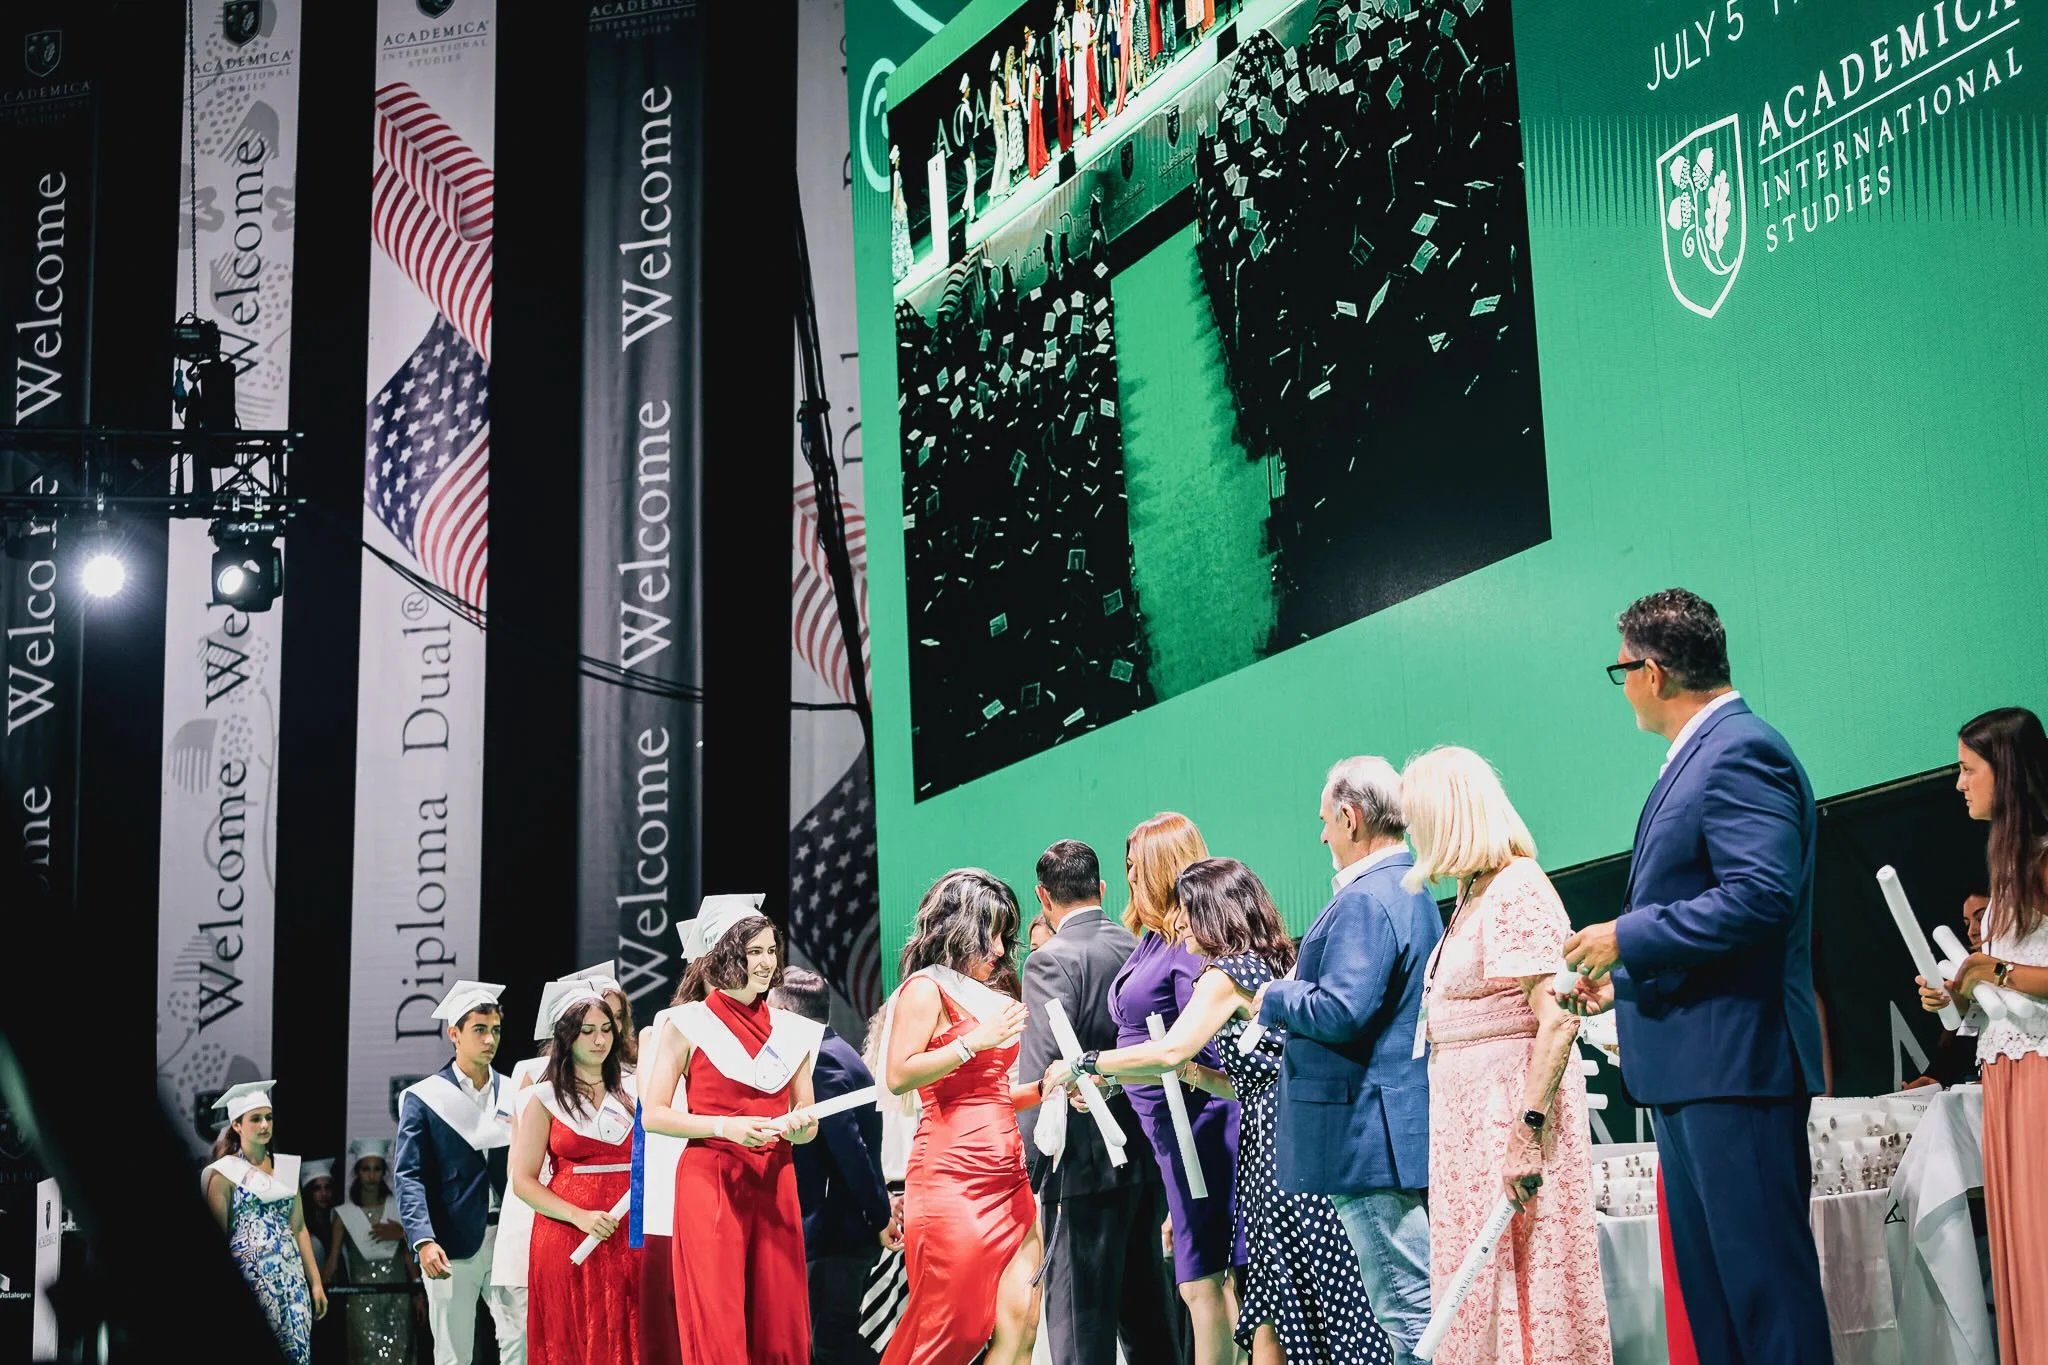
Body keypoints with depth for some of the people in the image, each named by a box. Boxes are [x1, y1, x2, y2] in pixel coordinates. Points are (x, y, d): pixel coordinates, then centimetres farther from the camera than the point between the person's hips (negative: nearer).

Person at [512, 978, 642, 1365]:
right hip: (567, 1240, -2)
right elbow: (523, 1181, -2)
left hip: (629, 1237, 2)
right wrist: (580, 1217, -14)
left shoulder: (633, 1090, 11)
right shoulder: (544, 1099, 4)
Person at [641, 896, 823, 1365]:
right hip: (710, 1182, -4)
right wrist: (726, 1126, -15)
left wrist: (798, 1127, -6)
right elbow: (653, 1115, -3)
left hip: (775, 1184, 4)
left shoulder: (792, 1029, 11)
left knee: (780, 1326, 2)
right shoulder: (686, 1023, -1)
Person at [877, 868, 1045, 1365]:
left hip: (1006, 1178, 8)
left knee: (1020, 1323, -2)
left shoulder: (989, 993, 20)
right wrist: (976, 1041, -15)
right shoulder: (927, 988, -3)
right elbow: (899, 1077, -16)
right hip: (953, 1179, -8)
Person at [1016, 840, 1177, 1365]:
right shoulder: (1138, 949, 8)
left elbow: (1042, 1068, -18)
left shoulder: (1051, 961, -12)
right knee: (1144, 1310, 16)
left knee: (1080, 1321, -4)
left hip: (1085, 1163, -7)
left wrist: (1033, 1163, -11)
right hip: (1147, 1159, 7)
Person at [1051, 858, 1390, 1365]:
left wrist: (1082, 1064, -10)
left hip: (1274, 1140, -9)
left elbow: (1169, 1051, -20)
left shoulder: (1227, 974, -9)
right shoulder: (1272, 964, 18)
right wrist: (1196, 1074, 10)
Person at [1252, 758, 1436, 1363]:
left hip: (1368, 1132, -11)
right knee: (1424, 1303, 13)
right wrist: (1296, 990, 16)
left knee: (1408, 1310, -8)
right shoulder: (1412, 891, 16)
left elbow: (1339, 1012, -24)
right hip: (1412, 1123, 11)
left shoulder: (1364, 899, -17)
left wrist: (1274, 998, -6)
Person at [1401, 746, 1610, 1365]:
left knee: (1520, 1283, -6)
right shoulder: (1471, 895, 16)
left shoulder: (1519, 889, -12)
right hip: (1466, 1107, 9)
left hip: (1513, 1102, -9)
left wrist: (1529, 1130, -26)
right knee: (1474, 1288, 10)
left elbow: (1559, 1020, -20)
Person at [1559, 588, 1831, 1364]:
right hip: (1692, 1068, 11)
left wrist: (1627, 937, -16)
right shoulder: (1702, 756, 18)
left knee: (1764, 1278, -7)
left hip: (1734, 1062, -11)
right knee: (1709, 1287, 14)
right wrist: (1625, 977, 22)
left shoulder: (1741, 753, -14)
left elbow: (1760, 897, -25)